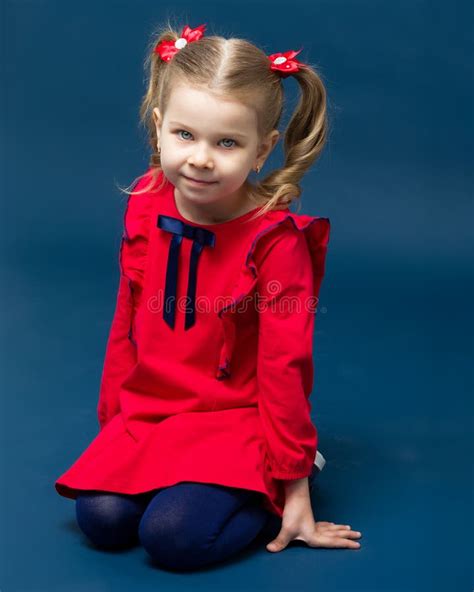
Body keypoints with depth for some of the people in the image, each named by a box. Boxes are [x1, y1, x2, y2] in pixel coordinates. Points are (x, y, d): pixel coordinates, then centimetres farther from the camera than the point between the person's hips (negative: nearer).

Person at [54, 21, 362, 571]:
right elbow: (127, 324, 9)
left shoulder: (275, 240, -18)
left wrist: (293, 482, -8)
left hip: (235, 420, -5)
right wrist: (111, 421, 14)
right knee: (102, 518, -15)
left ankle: (268, 491, 4)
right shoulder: (147, 208, -2)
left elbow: (285, 365, -13)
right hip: (147, 412, 5)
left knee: (176, 537, -23)